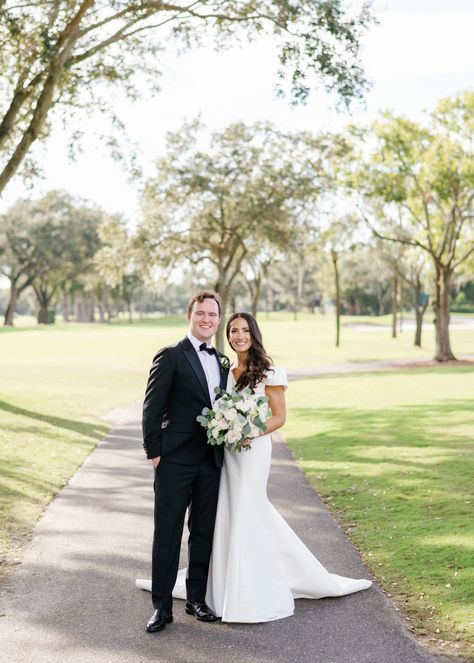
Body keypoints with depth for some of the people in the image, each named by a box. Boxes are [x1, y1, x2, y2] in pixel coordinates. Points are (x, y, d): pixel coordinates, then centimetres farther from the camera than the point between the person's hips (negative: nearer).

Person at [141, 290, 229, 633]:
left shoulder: (223, 362, 13)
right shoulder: (171, 356, -6)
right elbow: (152, 408, -8)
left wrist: (227, 443, 8)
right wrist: (154, 451, -11)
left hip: (212, 461, 6)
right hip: (175, 461, -6)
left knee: (204, 532, 13)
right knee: (167, 534, 2)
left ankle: (197, 598, 26)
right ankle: (162, 606, 10)